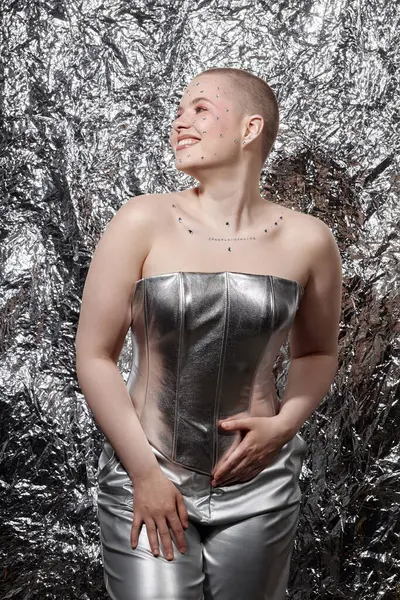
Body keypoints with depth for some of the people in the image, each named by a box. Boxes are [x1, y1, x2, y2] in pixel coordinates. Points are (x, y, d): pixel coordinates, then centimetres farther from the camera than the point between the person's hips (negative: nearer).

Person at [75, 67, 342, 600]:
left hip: (258, 488, 2)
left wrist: (284, 424, -6)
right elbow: (95, 356, -7)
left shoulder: (307, 240, -4)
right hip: (146, 480, -1)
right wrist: (145, 474, -8)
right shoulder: (143, 222, -9)